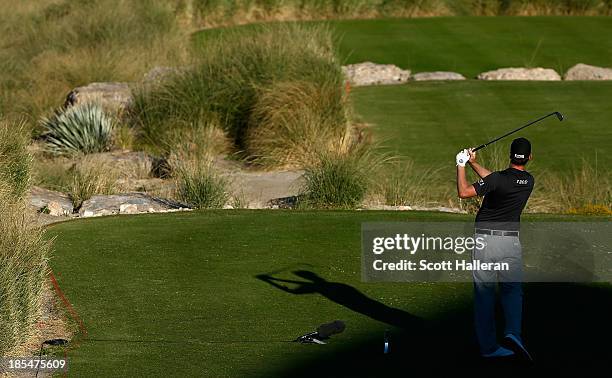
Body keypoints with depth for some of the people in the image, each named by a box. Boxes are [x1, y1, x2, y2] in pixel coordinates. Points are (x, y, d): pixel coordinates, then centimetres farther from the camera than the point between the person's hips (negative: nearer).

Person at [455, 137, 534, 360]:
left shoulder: (500, 179, -13)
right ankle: (512, 333, -17)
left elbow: (464, 192, -16)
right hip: (510, 240, 2)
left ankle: (488, 346, 7)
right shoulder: (529, 181, 3)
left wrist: (461, 166, -4)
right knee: (512, 290, 8)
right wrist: (474, 164, 18)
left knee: (483, 294, 5)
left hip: (483, 239, -2)